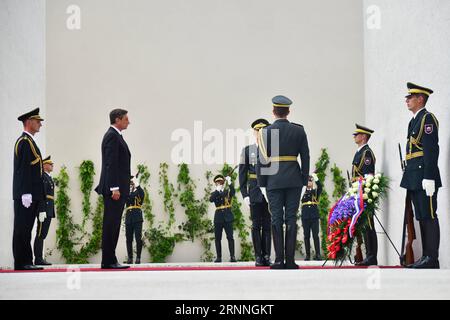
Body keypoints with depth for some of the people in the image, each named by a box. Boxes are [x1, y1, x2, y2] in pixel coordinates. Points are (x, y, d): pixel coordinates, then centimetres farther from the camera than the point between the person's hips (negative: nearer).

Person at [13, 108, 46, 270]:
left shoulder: (28, 141, 21)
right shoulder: (24, 141, -11)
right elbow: (23, 170, -18)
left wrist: (39, 196, 22)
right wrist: (26, 194, -23)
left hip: (31, 194, 10)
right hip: (26, 194, -10)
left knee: (25, 229, 10)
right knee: (22, 229, -7)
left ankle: (26, 262, 12)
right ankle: (22, 263, -5)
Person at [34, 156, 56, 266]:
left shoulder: (48, 178, 22)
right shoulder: (42, 177, -9)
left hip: (49, 210, 10)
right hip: (44, 209, -10)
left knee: (43, 235, 9)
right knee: (40, 235, -9)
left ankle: (40, 258, 10)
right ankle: (38, 259, -10)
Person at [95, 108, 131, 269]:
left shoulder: (115, 136, 21)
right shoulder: (112, 136, -11)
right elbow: (111, 164, -18)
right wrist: (114, 188, -22)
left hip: (118, 189, 10)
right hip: (114, 188, -10)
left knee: (112, 226, 9)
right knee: (111, 225, -8)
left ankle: (110, 260, 11)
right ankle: (108, 261, -7)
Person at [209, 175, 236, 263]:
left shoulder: (228, 191, 10)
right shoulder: (214, 193, 12)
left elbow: (233, 192, -14)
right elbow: (211, 199, -10)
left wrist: (229, 183, -28)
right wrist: (217, 190, -20)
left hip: (227, 217, -1)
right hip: (218, 218, 2)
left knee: (230, 237, -8)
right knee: (217, 238, 1)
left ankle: (232, 256, -10)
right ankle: (218, 257, 5)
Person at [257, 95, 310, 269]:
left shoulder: (266, 132, -3)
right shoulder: (299, 131, 2)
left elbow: (261, 159, -4)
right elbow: (305, 157, 3)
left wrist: (262, 183, 3)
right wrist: (304, 180, 11)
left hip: (274, 181, -1)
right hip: (294, 180, 1)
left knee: (276, 219, 2)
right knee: (291, 219, 3)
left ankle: (279, 260, -1)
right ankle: (290, 260, 1)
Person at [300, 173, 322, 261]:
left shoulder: (316, 191, 9)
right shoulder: (302, 192, 14)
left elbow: (320, 187, -8)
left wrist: (316, 179, -26)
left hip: (314, 216, -1)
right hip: (305, 217, 1)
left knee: (315, 235, -5)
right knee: (306, 236, 1)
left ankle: (318, 254, -5)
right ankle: (307, 255, 2)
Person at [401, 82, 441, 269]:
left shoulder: (427, 118, -8)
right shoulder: (414, 121, 20)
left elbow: (431, 150, -16)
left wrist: (429, 178, -22)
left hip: (424, 176, -10)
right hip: (414, 179, 10)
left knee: (428, 217, -7)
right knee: (421, 218, 10)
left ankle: (432, 259, -6)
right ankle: (426, 257, 14)